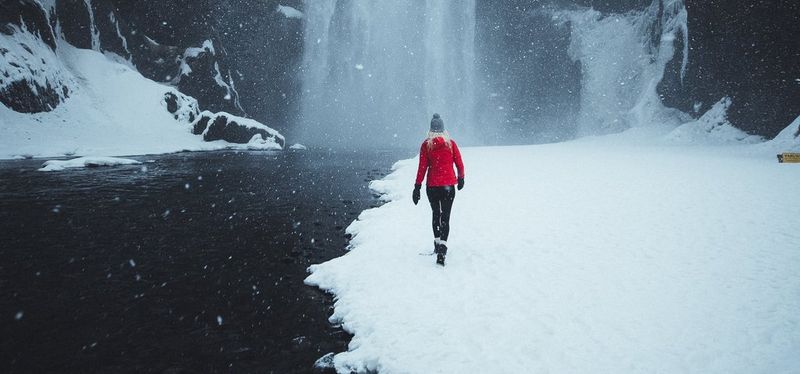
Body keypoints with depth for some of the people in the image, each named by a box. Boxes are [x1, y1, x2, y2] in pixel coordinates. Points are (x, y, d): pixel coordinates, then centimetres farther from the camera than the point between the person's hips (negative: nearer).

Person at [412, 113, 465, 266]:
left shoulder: (426, 144, -3)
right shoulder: (451, 143, -1)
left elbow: (422, 167, -5)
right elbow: (459, 164, 4)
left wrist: (417, 187, -1)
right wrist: (461, 178, 21)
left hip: (432, 186, 1)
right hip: (448, 185, -1)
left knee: (436, 214, 20)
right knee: (445, 217, -2)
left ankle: (437, 244, 28)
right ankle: (442, 249, -17)